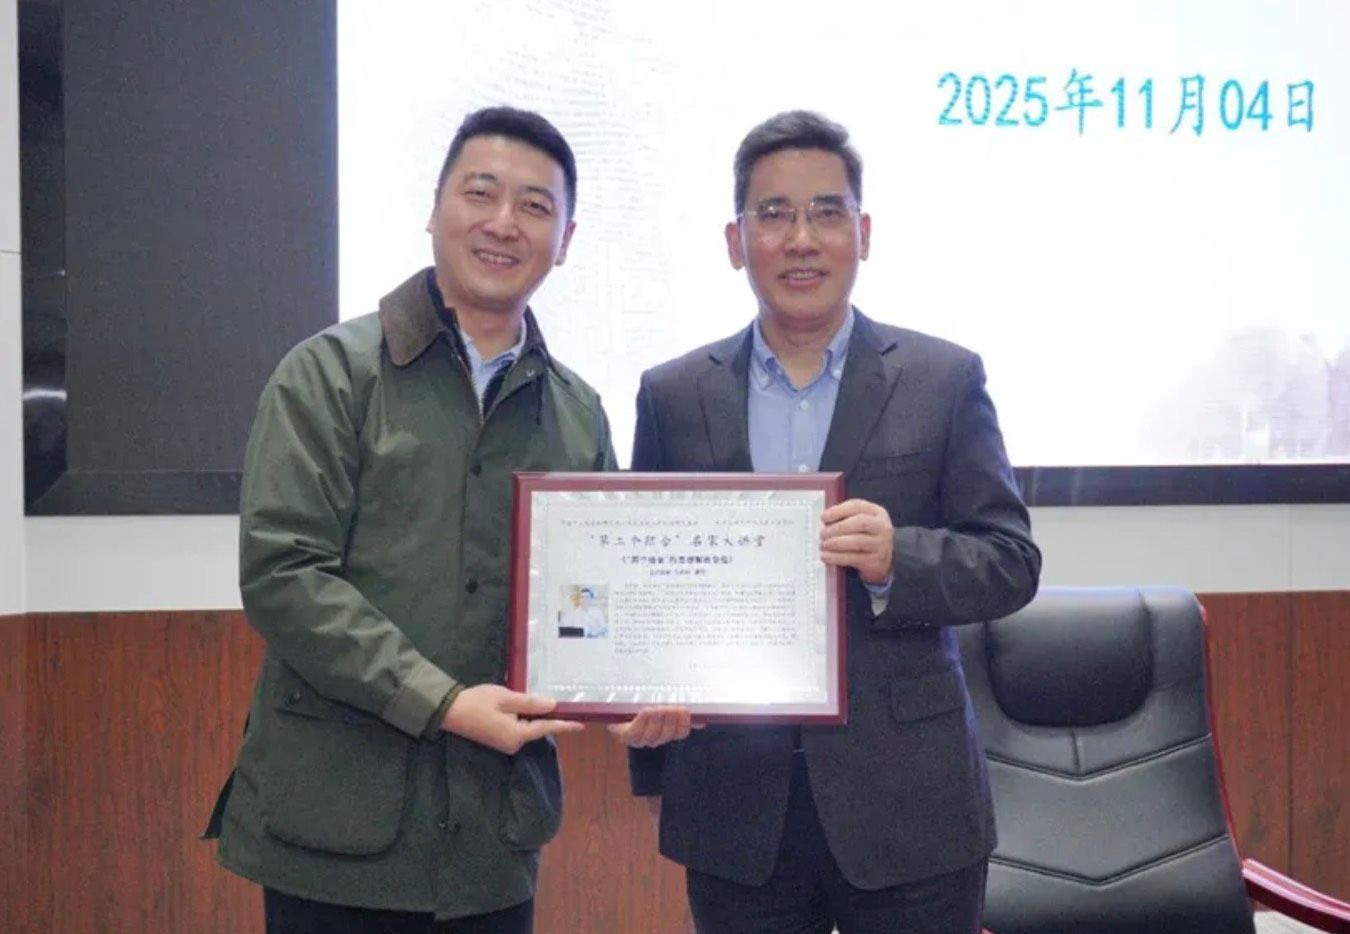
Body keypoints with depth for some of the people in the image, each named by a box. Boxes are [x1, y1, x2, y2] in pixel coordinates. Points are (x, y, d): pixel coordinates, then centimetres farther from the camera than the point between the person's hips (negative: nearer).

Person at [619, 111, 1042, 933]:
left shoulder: (945, 380, 1)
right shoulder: (673, 397, 6)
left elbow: (1011, 562, -2)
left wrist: (897, 558, -21)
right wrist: (650, 758, 1)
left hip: (905, 803, -1)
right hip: (734, 804, 1)